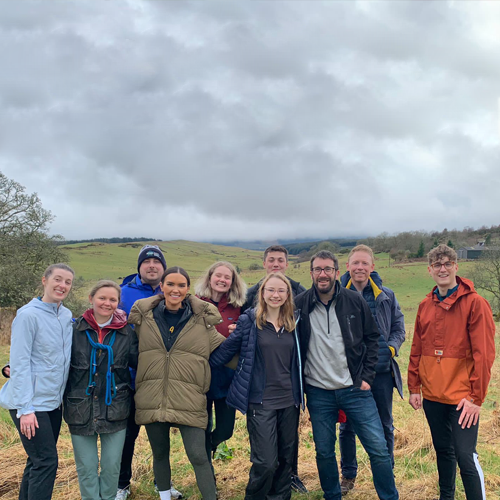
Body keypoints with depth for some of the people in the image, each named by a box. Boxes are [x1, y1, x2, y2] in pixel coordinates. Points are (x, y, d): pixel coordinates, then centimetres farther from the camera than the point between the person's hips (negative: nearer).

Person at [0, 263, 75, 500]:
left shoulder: (67, 315, 6)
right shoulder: (28, 315, -14)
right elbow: (19, 364, -16)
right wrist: (25, 408, -18)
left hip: (53, 402, 7)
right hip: (31, 404, -7)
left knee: (38, 462, 15)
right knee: (46, 462, -6)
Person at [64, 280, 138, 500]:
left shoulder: (127, 333, 0)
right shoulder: (75, 330, -3)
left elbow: (139, 364, 3)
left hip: (115, 410, 1)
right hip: (81, 409, 0)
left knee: (112, 466, 10)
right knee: (87, 468, 9)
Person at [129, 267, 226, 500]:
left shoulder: (202, 318, -1)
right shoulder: (143, 315, 2)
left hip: (189, 402, -2)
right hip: (152, 400, 2)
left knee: (198, 456, -3)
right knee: (160, 454, 17)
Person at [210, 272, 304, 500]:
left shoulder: (293, 323, 7)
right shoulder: (249, 320, -6)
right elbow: (225, 350, -3)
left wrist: (300, 395, 13)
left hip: (289, 401, 5)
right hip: (260, 402, -4)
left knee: (286, 459, 13)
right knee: (266, 462, -6)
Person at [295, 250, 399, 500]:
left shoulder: (355, 301, -4)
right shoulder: (299, 305, -4)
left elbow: (371, 338, 5)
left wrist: (367, 376, -1)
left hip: (355, 389, 0)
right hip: (318, 393, 1)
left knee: (379, 449, 1)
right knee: (324, 452, 12)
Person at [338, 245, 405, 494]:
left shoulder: (387, 296, 1)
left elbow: (398, 328, 7)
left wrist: (391, 348, -10)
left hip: (381, 370, 1)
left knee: (384, 426, 14)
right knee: (347, 425, 12)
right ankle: (348, 475, 31)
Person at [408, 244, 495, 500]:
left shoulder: (475, 303, -10)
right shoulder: (425, 306, 7)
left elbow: (484, 354, -13)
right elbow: (417, 351, 11)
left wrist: (476, 397, -14)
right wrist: (414, 387, 9)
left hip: (462, 398, -5)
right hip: (432, 395, 5)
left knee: (465, 456, -5)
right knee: (443, 451, 18)